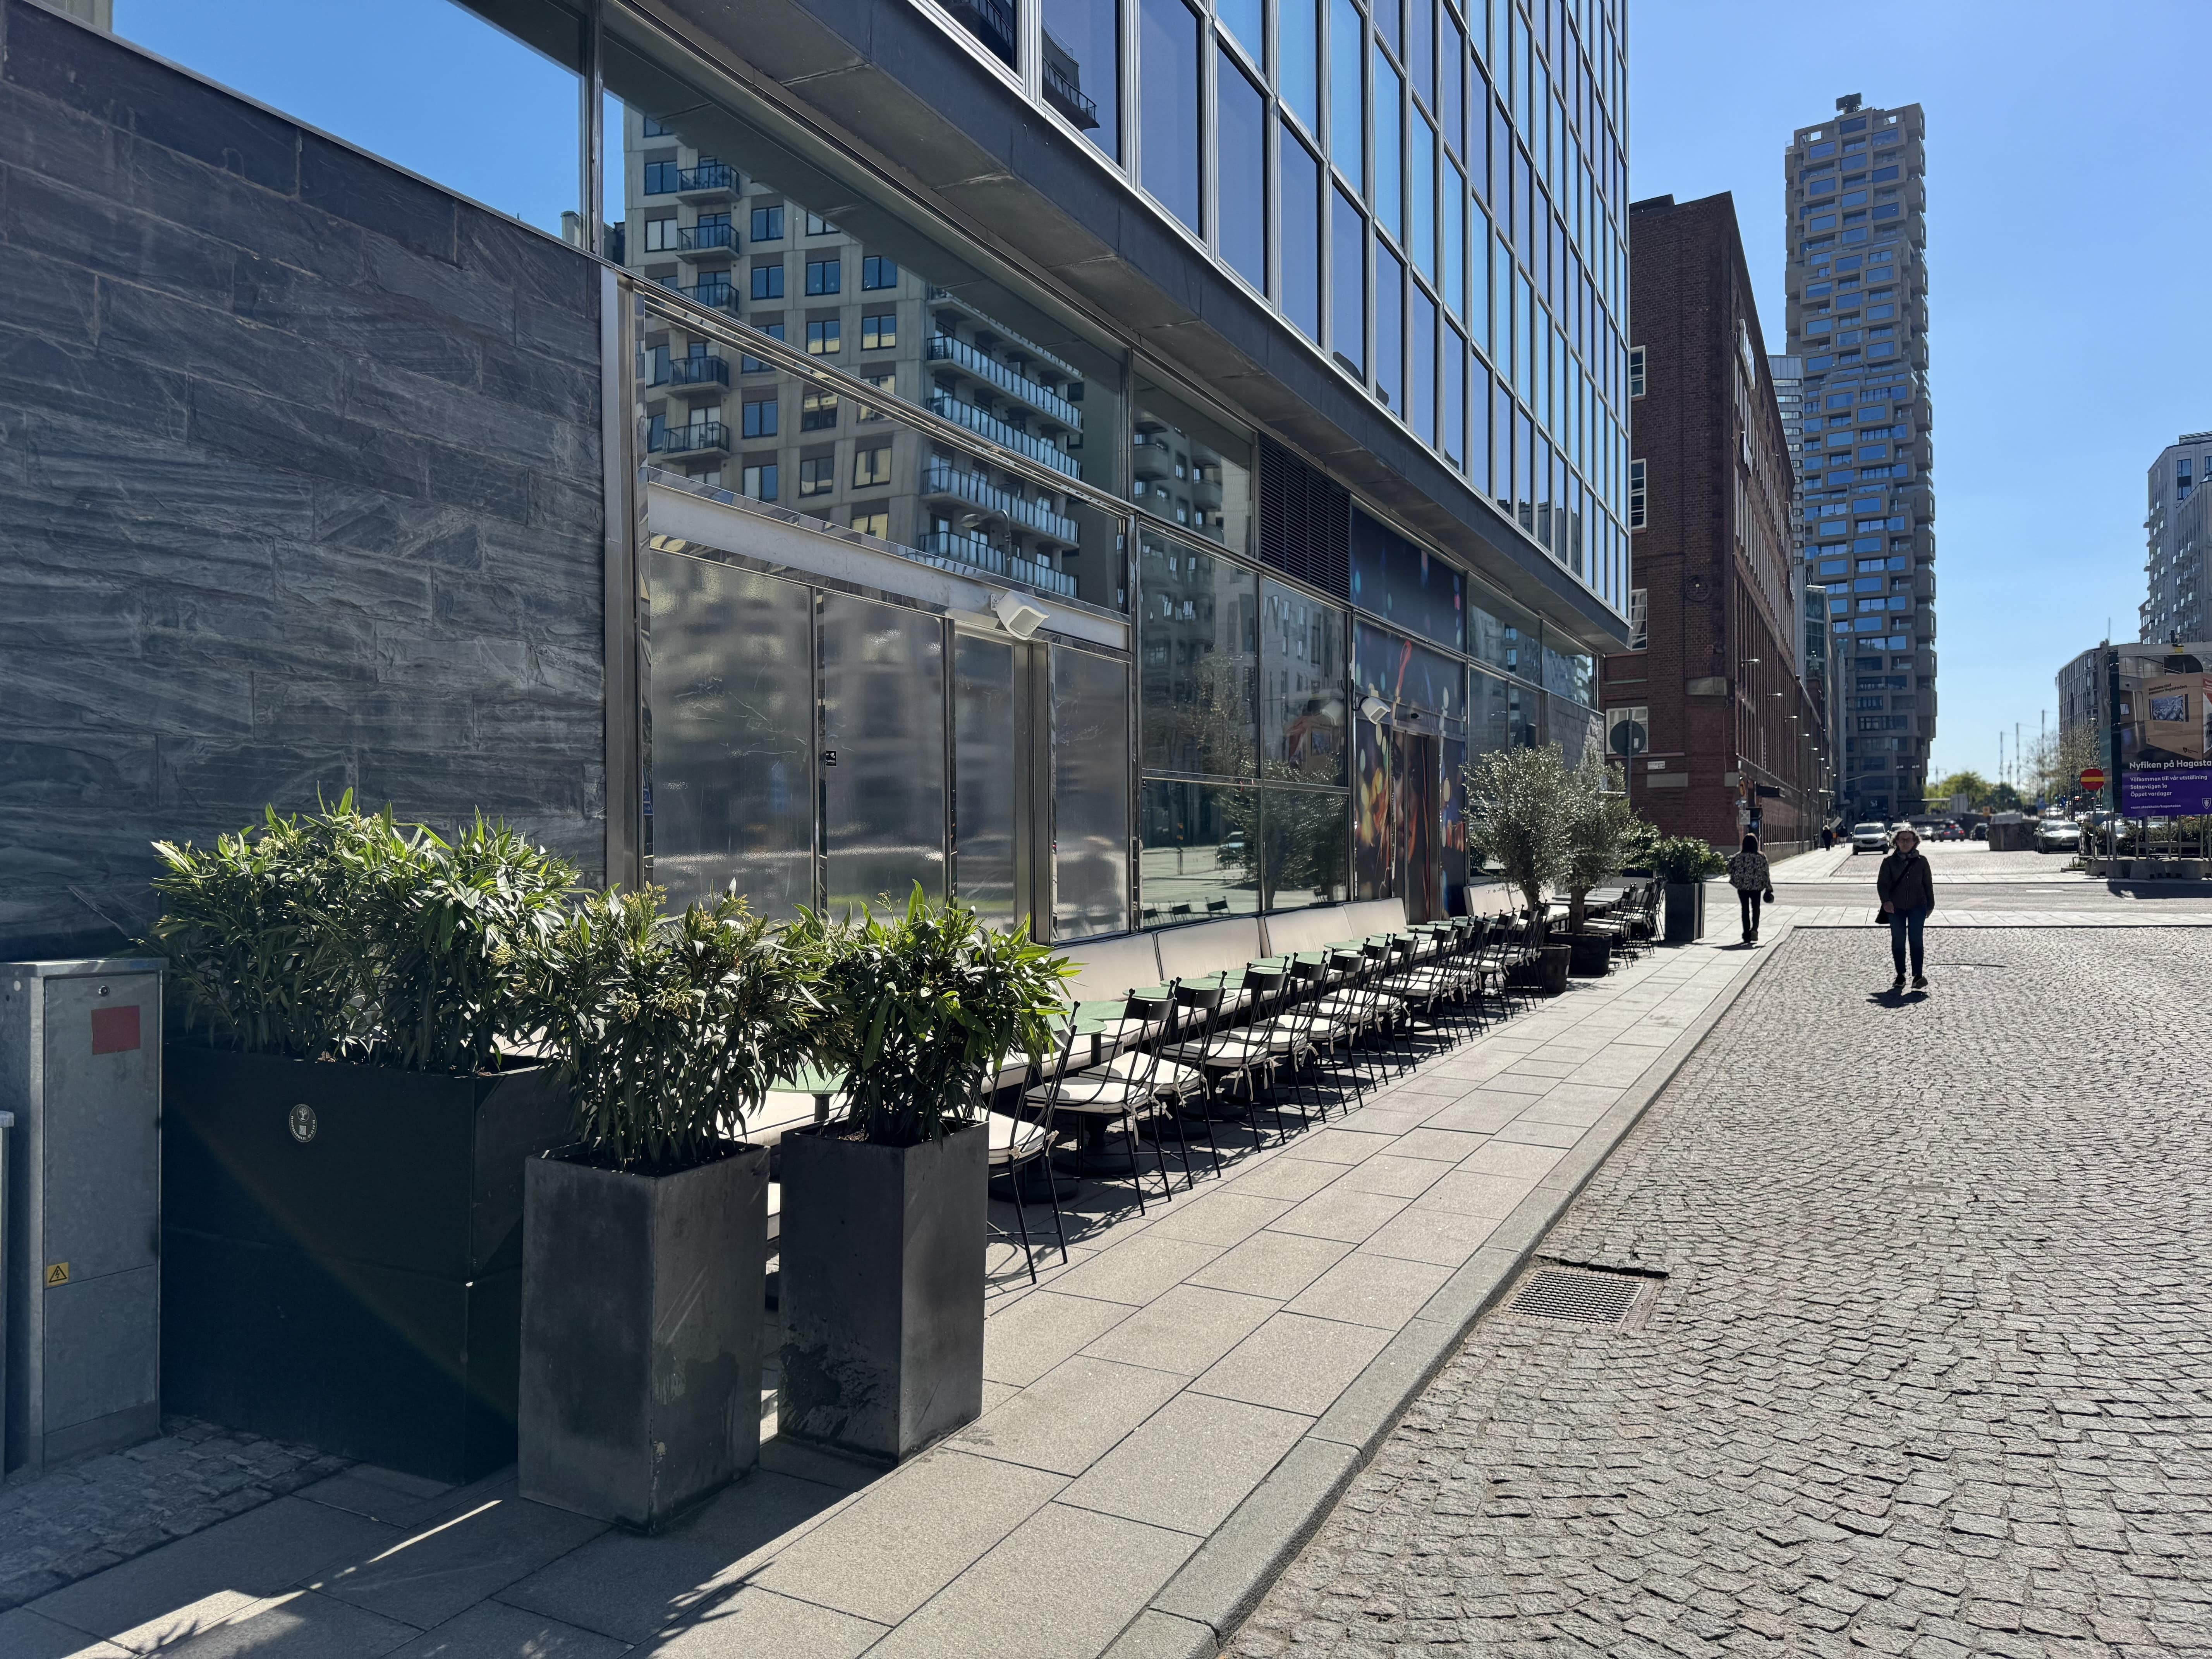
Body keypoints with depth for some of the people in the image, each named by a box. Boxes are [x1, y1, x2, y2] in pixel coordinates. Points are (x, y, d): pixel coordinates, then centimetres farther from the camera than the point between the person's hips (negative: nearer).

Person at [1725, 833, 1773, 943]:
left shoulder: (1738, 857, -7)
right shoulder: (1761, 857, -7)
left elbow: (1731, 871, -4)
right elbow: (1765, 874, -4)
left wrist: (1736, 882, 16)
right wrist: (1769, 888, 3)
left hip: (1742, 888, 0)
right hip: (1757, 888, 0)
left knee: (1745, 910, 8)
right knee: (1756, 909, 13)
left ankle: (1747, 935, 8)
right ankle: (1754, 930, -7)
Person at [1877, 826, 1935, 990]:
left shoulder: (1921, 862, 6)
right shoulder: (1889, 862, 3)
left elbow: (1928, 884, 12)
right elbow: (1882, 884, -2)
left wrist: (1930, 905, 9)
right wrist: (1886, 901, -18)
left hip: (1917, 906, 0)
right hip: (1896, 908, 0)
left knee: (1916, 940, -7)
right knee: (1898, 941, 4)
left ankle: (1918, 975, -5)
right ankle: (1900, 976, 12)